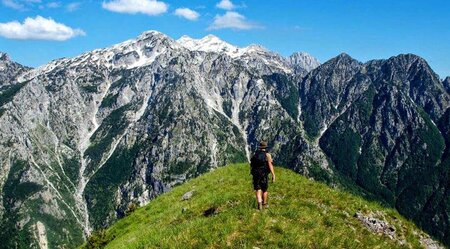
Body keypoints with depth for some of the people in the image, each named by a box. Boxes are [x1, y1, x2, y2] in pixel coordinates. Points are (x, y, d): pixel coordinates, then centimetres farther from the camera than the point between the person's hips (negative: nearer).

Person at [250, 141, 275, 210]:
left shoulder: (255, 155, 7)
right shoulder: (267, 155, -5)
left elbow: (251, 165, 12)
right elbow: (270, 165, -16)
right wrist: (273, 175, -17)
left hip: (255, 175, 2)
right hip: (264, 175, -2)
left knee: (258, 190, 1)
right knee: (264, 190, 15)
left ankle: (259, 203, -21)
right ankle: (264, 204, 28)